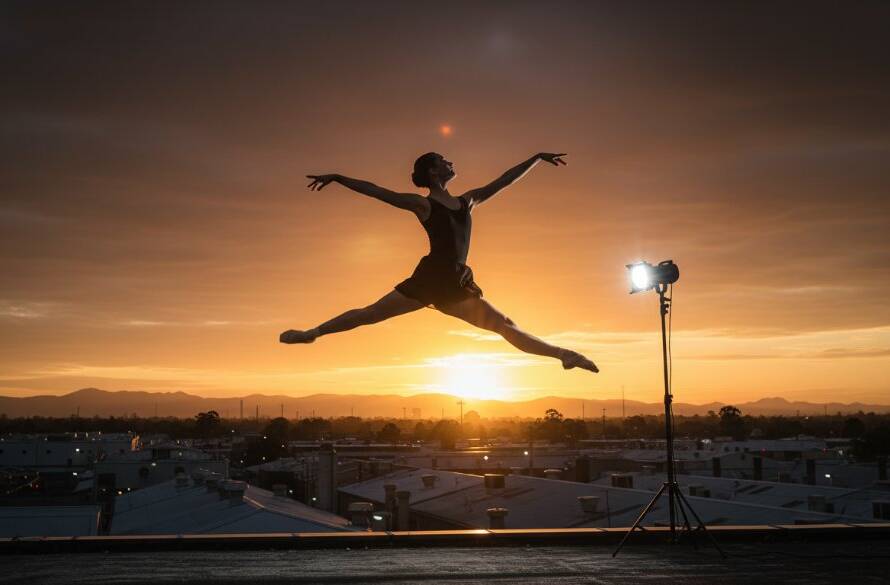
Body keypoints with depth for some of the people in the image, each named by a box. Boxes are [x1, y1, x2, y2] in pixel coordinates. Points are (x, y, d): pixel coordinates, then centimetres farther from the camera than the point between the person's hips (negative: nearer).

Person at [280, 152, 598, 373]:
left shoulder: (468, 200, 17)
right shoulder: (421, 204, 2)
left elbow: (504, 181, 22)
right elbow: (374, 190, -1)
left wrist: (537, 157, 26)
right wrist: (336, 178, -5)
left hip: (457, 286, 5)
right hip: (429, 278, -4)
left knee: (506, 326, 8)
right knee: (369, 314, -6)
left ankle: (562, 354, 10)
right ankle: (312, 332, 2)